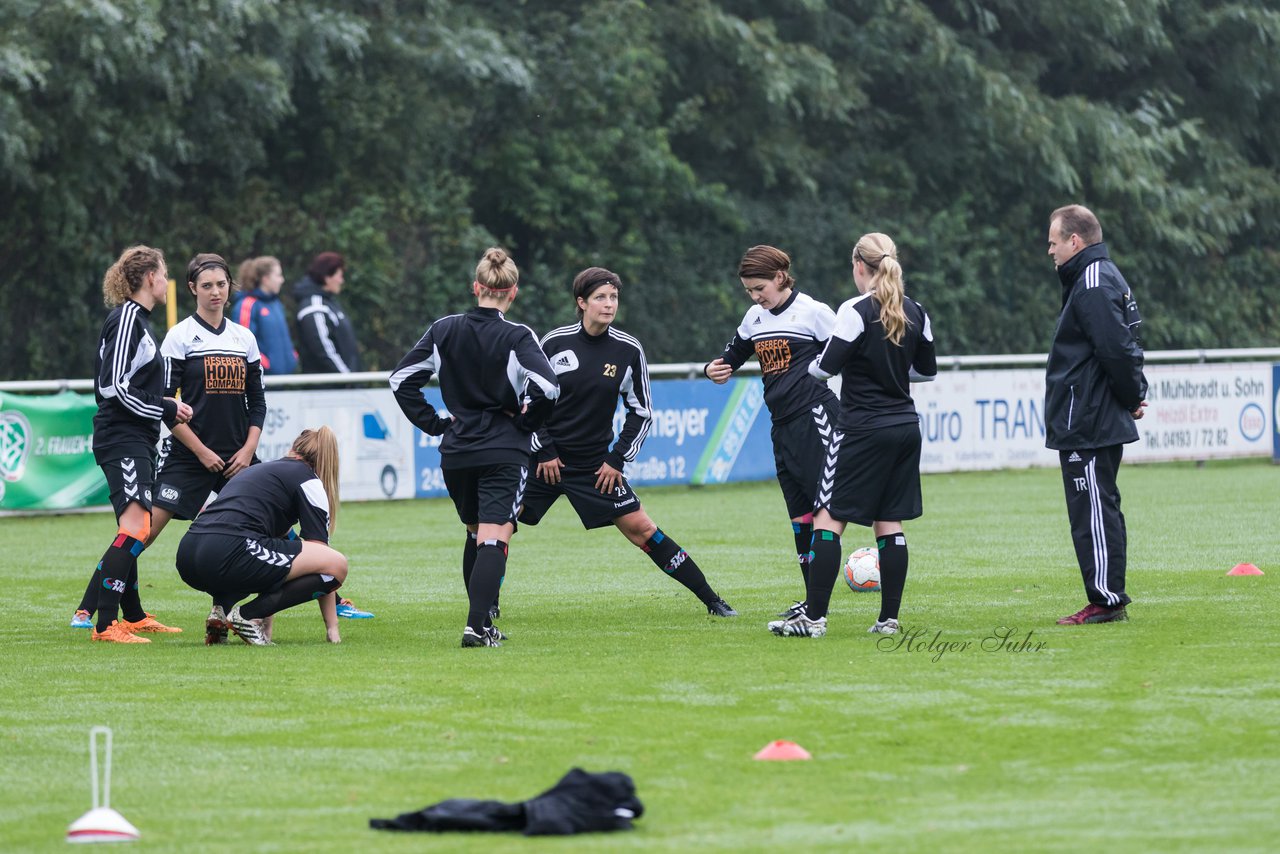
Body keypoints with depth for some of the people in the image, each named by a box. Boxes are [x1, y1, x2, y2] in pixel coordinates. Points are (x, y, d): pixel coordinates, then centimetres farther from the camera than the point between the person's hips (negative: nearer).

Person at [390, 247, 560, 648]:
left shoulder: (444, 330, 3)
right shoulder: (516, 338, -10)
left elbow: (401, 380, 4)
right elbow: (548, 388, -22)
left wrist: (433, 423, 8)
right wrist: (525, 422, -4)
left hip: (455, 452, 5)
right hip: (504, 452, -5)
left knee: (476, 534, 22)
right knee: (495, 538, -8)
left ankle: (480, 620, 25)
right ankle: (477, 625, -21)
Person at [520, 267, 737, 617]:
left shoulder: (628, 350, -5)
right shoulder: (554, 343, -8)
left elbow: (641, 411, 5)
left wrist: (617, 459, -2)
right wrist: (544, 451, -4)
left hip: (595, 466, 0)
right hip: (544, 458, 0)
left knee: (641, 529, -4)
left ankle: (711, 600, 2)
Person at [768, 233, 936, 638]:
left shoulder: (856, 311, -13)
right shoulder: (915, 312, 7)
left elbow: (827, 366, -13)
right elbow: (927, 370, 16)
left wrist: (812, 365, 8)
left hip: (862, 430, -7)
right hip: (905, 426, 7)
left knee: (829, 518, -3)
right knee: (889, 523, 9)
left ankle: (814, 617, -7)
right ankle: (889, 618, 6)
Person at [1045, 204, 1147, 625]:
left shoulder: (1093, 284, -16)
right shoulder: (1105, 278, 17)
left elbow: (1117, 349, -23)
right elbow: (1122, 347, 21)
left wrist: (1132, 396, -11)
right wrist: (1134, 393, 11)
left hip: (1086, 427, -11)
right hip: (1103, 422, 11)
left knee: (1093, 512, -8)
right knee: (1099, 511, 14)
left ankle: (1107, 601, -7)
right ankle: (1109, 599, 17)